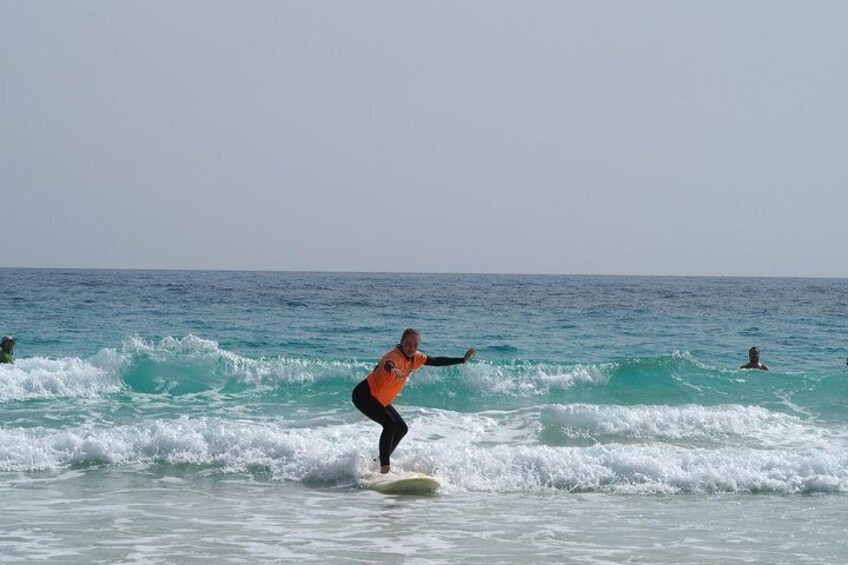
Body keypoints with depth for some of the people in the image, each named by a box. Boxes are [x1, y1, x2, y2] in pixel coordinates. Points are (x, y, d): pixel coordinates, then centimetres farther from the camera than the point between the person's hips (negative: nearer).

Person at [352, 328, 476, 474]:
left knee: (401, 429, 10)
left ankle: (380, 462, 21)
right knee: (390, 423, -25)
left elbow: (435, 362, 10)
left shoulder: (414, 357, -1)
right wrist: (392, 369, -75)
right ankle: (384, 467, -24)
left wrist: (463, 359, 10)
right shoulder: (396, 356, -27)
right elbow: (388, 364, -51)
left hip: (380, 400, 10)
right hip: (364, 395, -10)